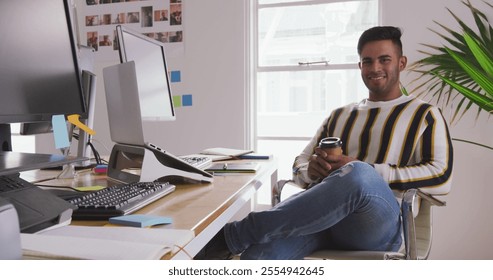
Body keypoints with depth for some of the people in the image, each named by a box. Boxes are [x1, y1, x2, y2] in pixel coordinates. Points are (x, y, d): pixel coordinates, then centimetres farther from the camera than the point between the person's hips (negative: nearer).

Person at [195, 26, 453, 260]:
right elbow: (299, 165, 23)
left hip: (378, 222, -2)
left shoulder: (424, 115, 14)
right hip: (320, 216, 3)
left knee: (358, 176, -39)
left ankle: (233, 235, -28)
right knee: (257, 255, -33)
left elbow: (441, 176, -2)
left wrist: (361, 170, -12)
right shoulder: (340, 116, 26)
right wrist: (312, 170, -3)